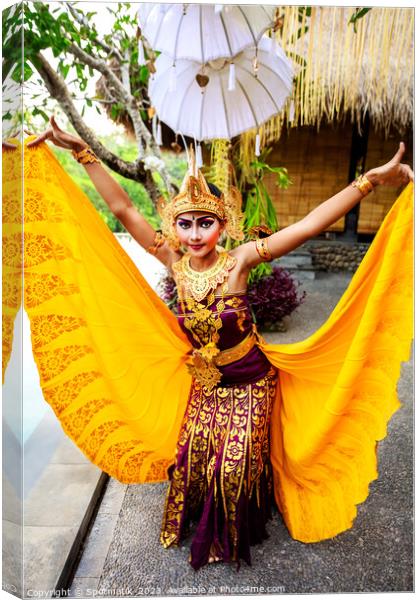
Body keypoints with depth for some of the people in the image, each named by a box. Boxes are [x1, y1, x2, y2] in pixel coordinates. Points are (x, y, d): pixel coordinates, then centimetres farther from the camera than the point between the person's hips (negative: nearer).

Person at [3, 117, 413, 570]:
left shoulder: (238, 260, -23)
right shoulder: (174, 261, -14)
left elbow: (309, 225, -31)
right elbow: (122, 208, -13)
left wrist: (372, 178, -36)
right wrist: (81, 152, -12)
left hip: (250, 380, -3)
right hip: (203, 380, 3)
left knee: (237, 464, 10)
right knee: (192, 454, 15)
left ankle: (231, 536, 44)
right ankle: (199, 523, 48)